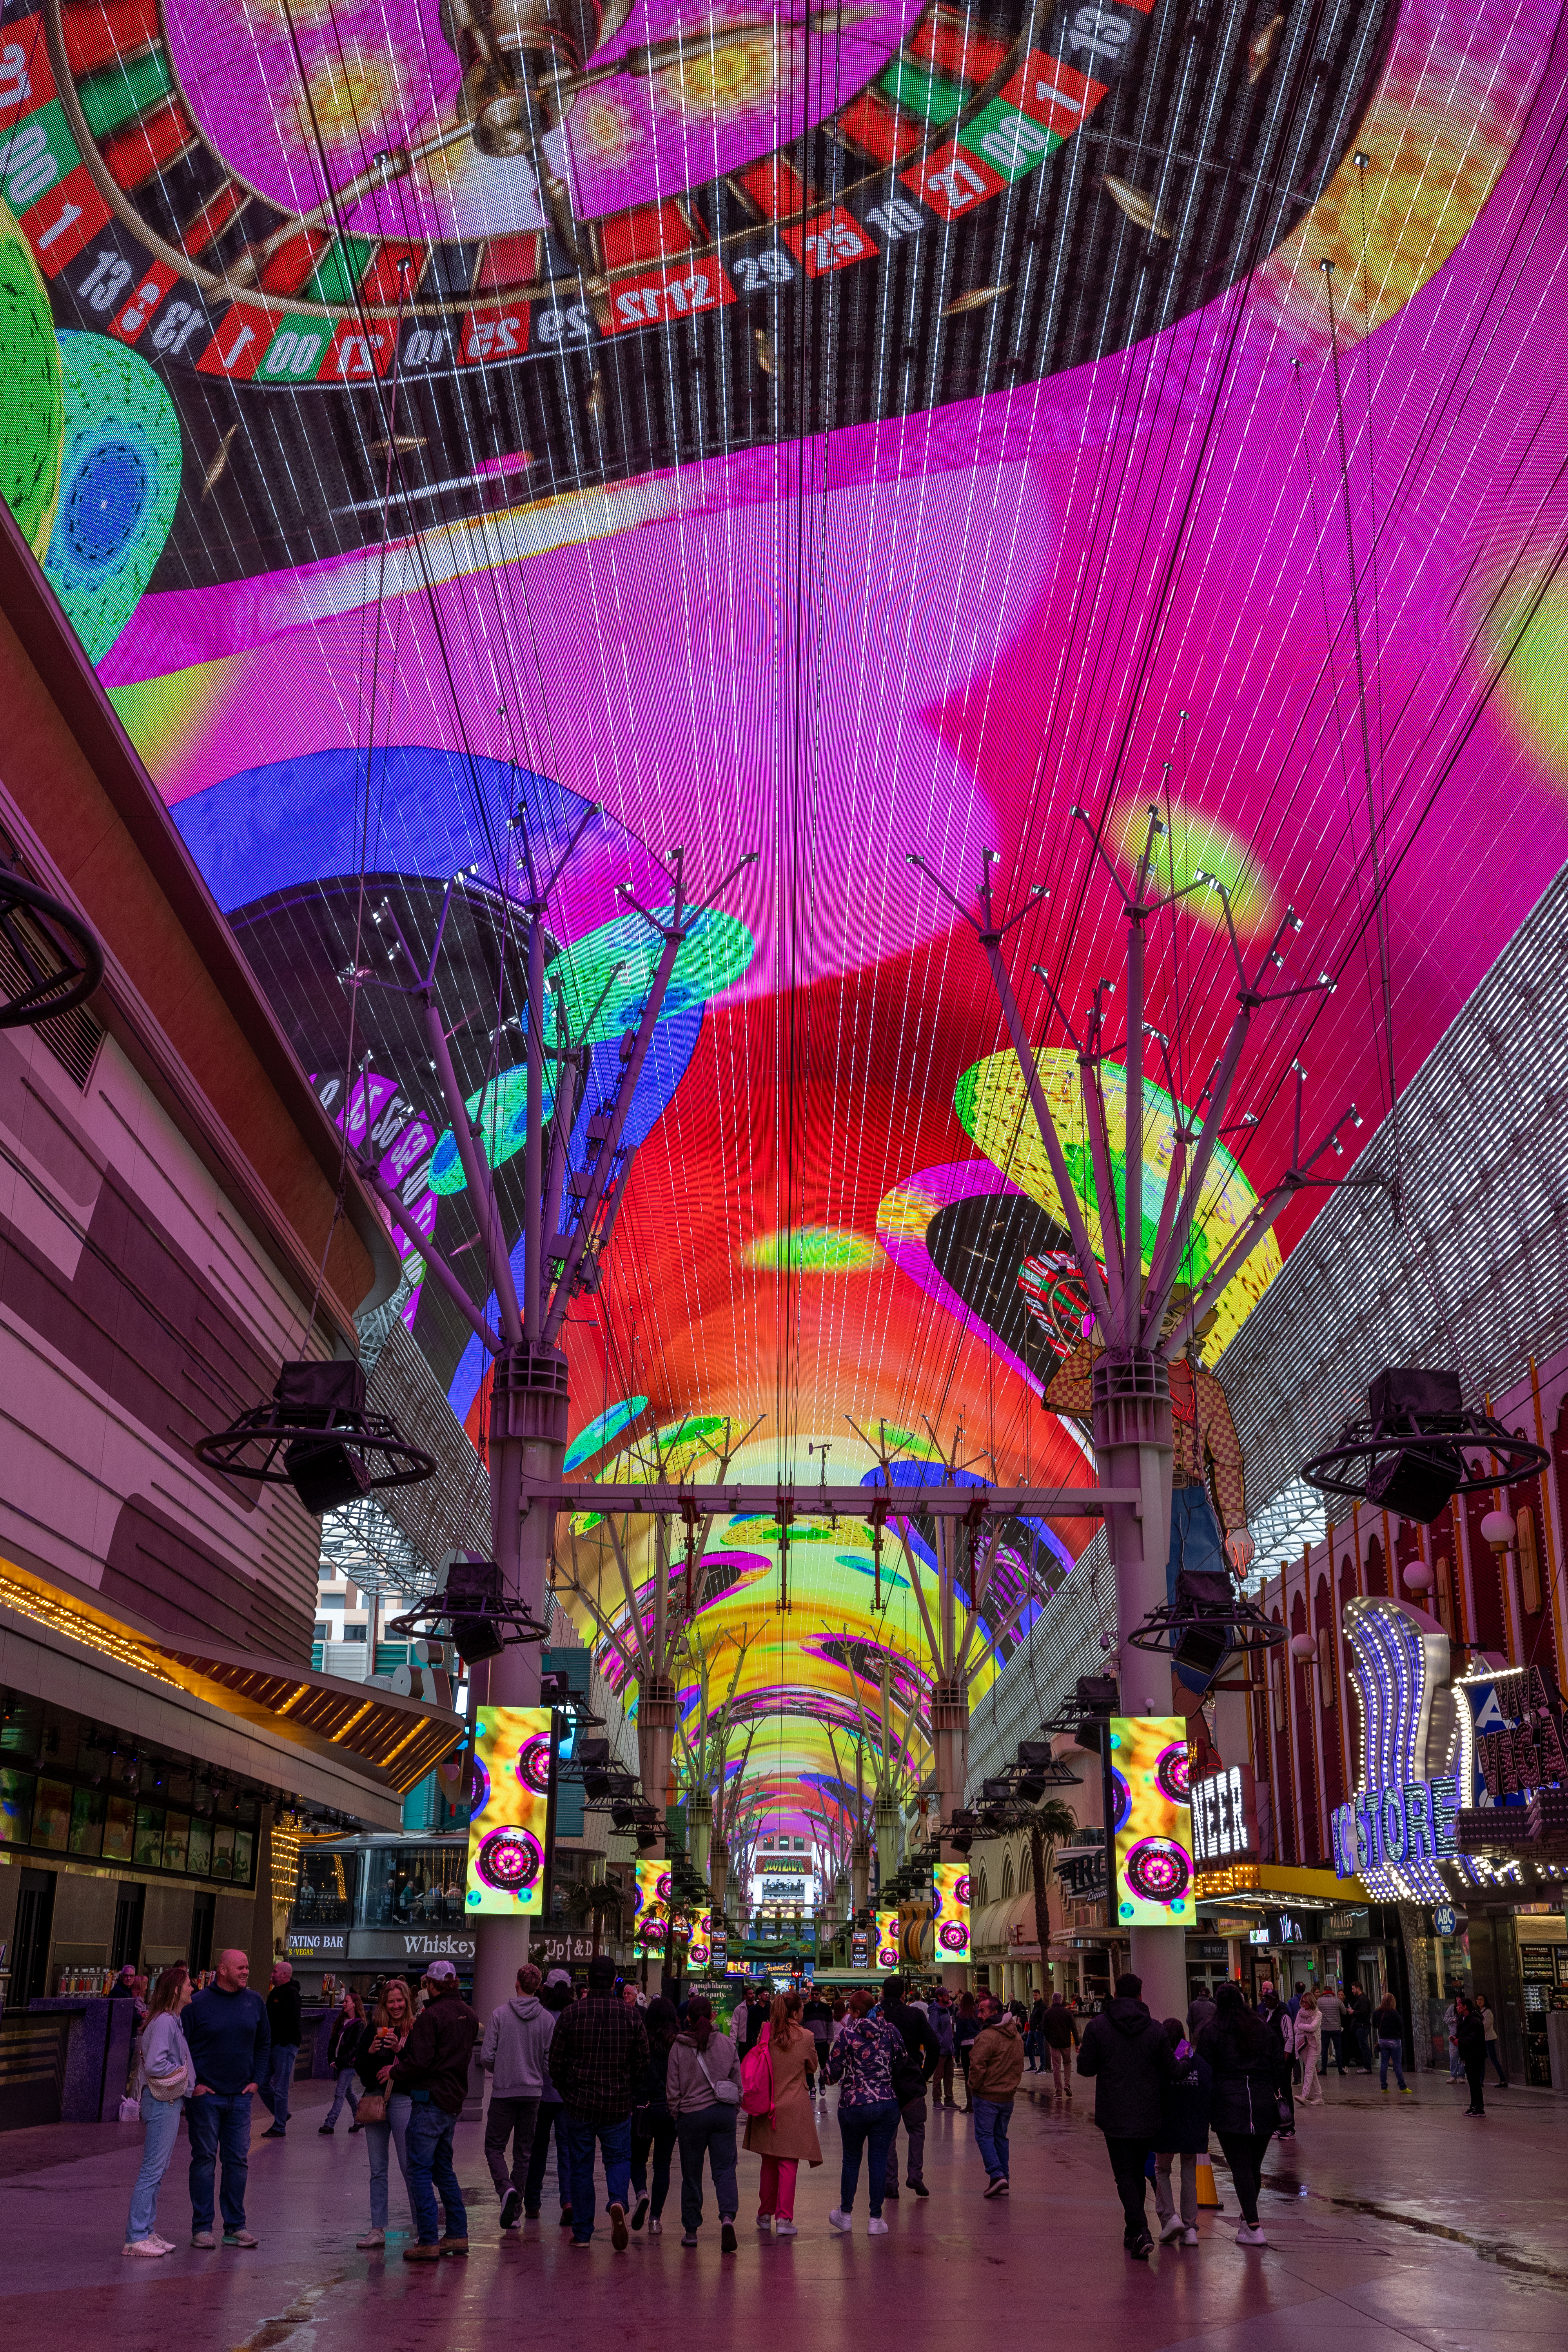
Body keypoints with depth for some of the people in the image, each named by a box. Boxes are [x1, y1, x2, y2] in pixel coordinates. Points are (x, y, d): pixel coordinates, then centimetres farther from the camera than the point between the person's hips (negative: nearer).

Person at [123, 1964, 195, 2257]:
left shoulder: (173, 2021, 14)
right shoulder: (164, 2022, -17)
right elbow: (155, 2064, -26)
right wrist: (180, 2073, -12)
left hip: (171, 2101, 10)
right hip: (163, 2101, -10)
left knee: (157, 2170, 14)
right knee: (153, 2170, -6)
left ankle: (147, 2232, 20)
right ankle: (136, 2237, -2)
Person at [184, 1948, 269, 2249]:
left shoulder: (255, 2002, 6)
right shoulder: (198, 2004, -8)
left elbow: (264, 2044, 16)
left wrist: (256, 2080, 7)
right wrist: (193, 2084, -7)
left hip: (240, 2097, 4)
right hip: (205, 2096, -4)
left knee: (238, 2161, 6)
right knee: (204, 2160, 2)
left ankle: (235, 2227, 14)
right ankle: (202, 2228, 10)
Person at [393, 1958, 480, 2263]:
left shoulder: (431, 2016, -15)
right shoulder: (468, 2015, 10)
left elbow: (419, 2062, -20)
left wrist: (394, 2075, -1)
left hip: (431, 2100, -8)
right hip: (454, 2100, 8)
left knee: (420, 2169, -2)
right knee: (443, 2168, 18)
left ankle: (429, 2242, -3)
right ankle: (457, 2235, 19)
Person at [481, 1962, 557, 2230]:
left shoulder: (500, 2014, -7)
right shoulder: (547, 2019, -2)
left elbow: (486, 2056, -8)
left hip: (503, 2092, -2)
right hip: (533, 2092, 2)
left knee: (494, 2147, 8)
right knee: (523, 2152, 12)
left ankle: (506, 2188, -18)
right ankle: (515, 2211, 10)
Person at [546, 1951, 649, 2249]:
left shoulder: (571, 2015, -6)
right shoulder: (632, 2016, -3)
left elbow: (556, 2064, -1)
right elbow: (641, 2065, 1)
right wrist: (631, 2099, 13)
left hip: (579, 2103, 0)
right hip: (618, 2106, 0)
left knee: (581, 2167, 12)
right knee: (619, 2158, 15)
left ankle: (582, 2233, 15)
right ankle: (618, 2202, -13)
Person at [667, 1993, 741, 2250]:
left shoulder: (679, 2047, -6)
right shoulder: (727, 2044, 1)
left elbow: (673, 2087, -2)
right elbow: (738, 2081, 7)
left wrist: (677, 2114, 11)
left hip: (691, 2115, -1)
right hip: (724, 2113, 1)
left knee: (691, 2174, 11)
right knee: (724, 2169, 2)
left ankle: (691, 2230, 17)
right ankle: (728, 2217, -21)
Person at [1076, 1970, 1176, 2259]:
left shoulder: (1097, 2026, -8)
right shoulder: (1155, 2030, -5)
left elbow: (1086, 2068, -5)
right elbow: (1171, 2070, -1)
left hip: (1114, 2116, -2)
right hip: (1148, 2116, 2)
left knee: (1125, 2174, 1)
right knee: (1138, 2171, 19)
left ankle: (1140, 2231, -16)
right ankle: (1134, 2230, 27)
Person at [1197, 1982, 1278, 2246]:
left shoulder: (1211, 2032, 1)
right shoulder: (1263, 2026, 12)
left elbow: (1205, 2073, 0)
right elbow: (1276, 2063, 13)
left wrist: (1205, 2110, 7)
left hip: (1230, 2106, -4)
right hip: (1263, 2103, 4)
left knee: (1241, 2167, -3)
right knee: (1255, 2165, 15)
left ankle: (1254, 2228, -8)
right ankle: (1248, 2217, 30)